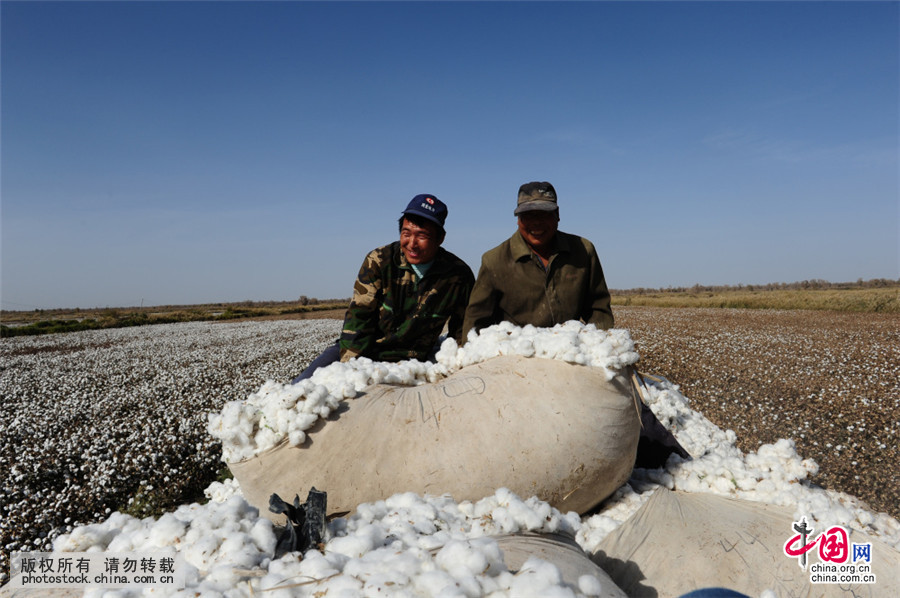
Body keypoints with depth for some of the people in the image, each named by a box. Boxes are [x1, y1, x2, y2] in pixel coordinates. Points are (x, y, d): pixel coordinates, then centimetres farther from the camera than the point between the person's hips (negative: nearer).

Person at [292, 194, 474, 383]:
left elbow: (461, 333, 6)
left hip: (408, 362, 0)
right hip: (360, 351, 1)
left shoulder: (459, 277, -8)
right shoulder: (379, 260, -9)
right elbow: (358, 316, -10)